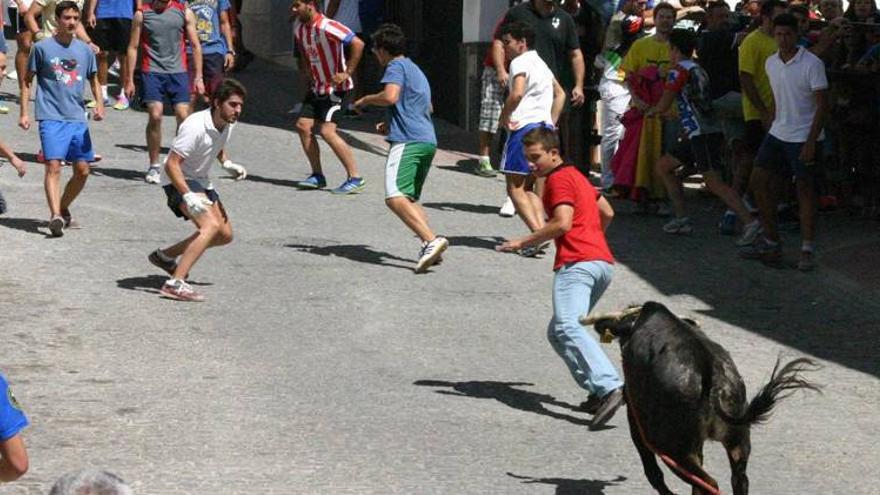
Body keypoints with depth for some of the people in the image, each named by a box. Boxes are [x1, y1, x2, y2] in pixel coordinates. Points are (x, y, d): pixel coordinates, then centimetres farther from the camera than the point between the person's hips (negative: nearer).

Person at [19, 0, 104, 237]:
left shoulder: (85, 50, 10)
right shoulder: (42, 47, 0)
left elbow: (93, 79, 21)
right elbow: (27, 80, 5)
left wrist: (99, 103, 3)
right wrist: (24, 113, -2)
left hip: (78, 119, 5)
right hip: (51, 117, -5)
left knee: (82, 170, 5)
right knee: (53, 165, -18)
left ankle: (63, 209, 27)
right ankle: (55, 216, -28)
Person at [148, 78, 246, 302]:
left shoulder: (228, 123, -2)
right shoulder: (195, 126, -28)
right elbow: (171, 165, -29)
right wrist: (188, 196, -39)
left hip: (201, 181, 9)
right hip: (179, 181, -9)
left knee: (225, 235, 13)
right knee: (211, 225, -29)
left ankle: (165, 256, 28)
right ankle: (175, 284, -35)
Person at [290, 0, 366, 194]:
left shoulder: (327, 27, -23)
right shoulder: (298, 27, 5)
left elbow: (358, 44, -27)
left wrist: (347, 73, -23)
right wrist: (306, 71, 14)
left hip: (336, 87, -9)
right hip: (316, 86, 9)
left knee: (327, 131, -17)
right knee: (303, 125, 3)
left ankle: (355, 178, -10)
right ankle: (317, 176, 14)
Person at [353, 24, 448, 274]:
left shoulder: (396, 66, -1)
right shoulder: (416, 70, 28)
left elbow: (390, 96, -18)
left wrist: (366, 100, 1)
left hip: (408, 141, -10)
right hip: (428, 140, 10)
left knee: (395, 197, -20)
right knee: (410, 198, 16)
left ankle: (431, 240, -34)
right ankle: (428, 245, -1)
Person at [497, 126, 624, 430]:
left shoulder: (559, 179, -2)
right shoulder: (576, 176, 27)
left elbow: (563, 223, -14)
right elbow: (607, 213, 33)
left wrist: (523, 243, -7)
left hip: (576, 263, -10)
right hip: (603, 262, 10)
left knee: (568, 328, -25)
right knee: (557, 332, 16)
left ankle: (610, 386, -43)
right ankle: (599, 391, 1)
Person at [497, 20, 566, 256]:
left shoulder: (520, 62, -8)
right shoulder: (540, 63, 20)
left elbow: (517, 93, -25)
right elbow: (560, 94, 28)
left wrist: (503, 117, -11)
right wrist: (552, 122, 24)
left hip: (524, 127, -9)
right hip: (545, 127, 9)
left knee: (515, 188, -5)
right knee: (528, 187, 15)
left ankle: (538, 233, -18)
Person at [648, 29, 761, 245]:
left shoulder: (679, 71, -8)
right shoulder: (697, 69, 19)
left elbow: (664, 106, -4)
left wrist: (651, 111, 17)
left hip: (703, 135, -10)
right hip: (696, 134, 10)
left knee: (714, 183, -16)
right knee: (663, 167, 17)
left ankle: (750, 223, -23)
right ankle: (681, 219, 17)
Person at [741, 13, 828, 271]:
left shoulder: (812, 64, -14)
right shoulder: (771, 63, 6)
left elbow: (822, 105, -15)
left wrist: (811, 141, -20)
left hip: (804, 137, -7)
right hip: (778, 133, 7)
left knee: (805, 190, -3)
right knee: (758, 180, 2)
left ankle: (807, 252, 4)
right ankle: (771, 242, 13)